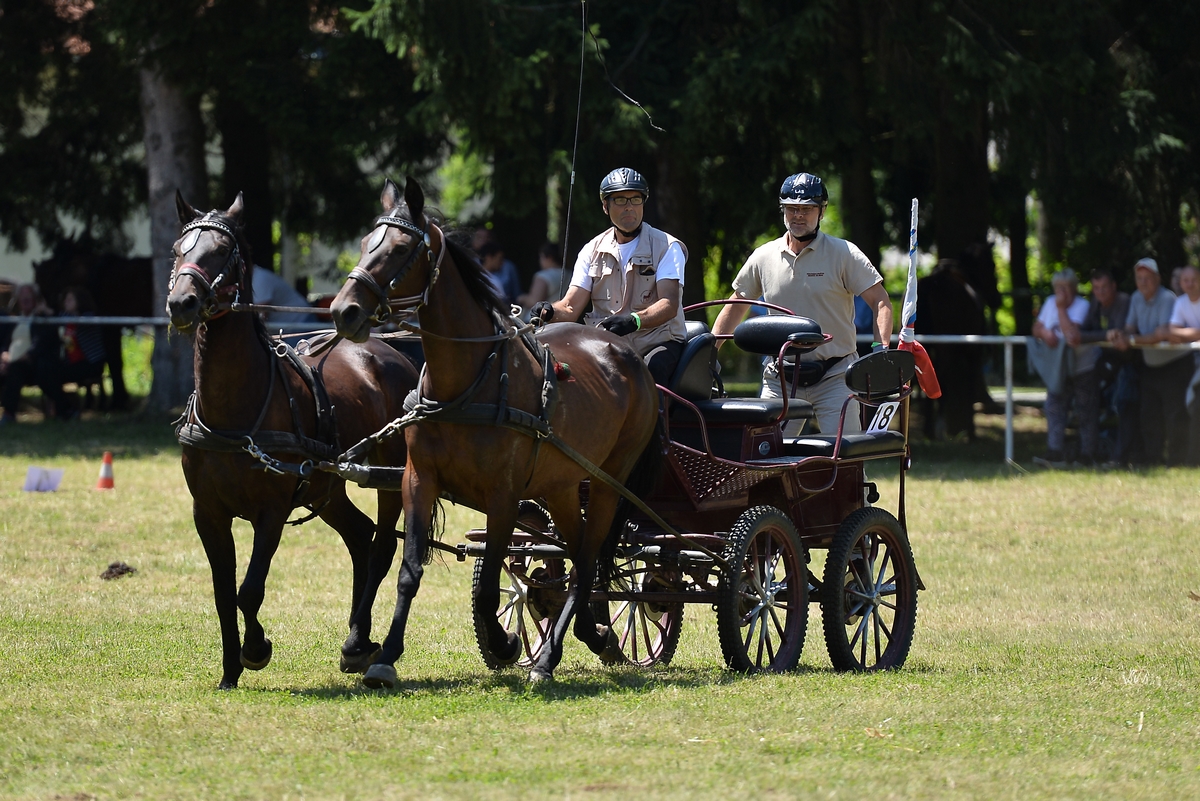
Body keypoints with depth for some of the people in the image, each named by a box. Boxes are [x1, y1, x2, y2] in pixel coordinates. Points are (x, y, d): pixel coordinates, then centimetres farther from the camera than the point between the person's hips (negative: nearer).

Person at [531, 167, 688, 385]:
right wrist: (549, 312, -20)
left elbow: (669, 305, -15)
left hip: (657, 344, -3)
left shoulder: (667, 247, 0)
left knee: (650, 372, -38)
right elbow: (571, 308, 6)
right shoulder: (593, 251, 12)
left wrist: (634, 321, -36)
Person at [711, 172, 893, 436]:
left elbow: (880, 301, -4)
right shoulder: (763, 257, 9)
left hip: (834, 376, -3)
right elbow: (736, 305, 19)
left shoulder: (844, 254, -1)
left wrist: (880, 349, -19)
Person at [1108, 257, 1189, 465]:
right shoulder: (1137, 300, 6)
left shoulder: (1168, 300, -18)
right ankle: (1150, 459, 15)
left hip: (1174, 364, -8)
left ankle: (1175, 461, -6)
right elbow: (1130, 329, 9)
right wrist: (1119, 336, -15)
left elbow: (1164, 334, -25)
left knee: (1175, 415, -9)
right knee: (1149, 416, 9)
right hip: (1150, 367, 8)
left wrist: (1132, 340, -23)